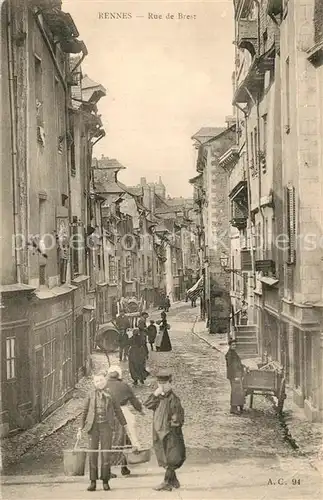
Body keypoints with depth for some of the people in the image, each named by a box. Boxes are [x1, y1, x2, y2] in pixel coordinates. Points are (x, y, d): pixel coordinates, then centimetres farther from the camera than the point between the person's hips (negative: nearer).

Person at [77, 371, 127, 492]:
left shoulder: (109, 395, 4)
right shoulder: (91, 395, 5)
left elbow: (117, 410, 12)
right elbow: (84, 412, 8)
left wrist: (124, 424, 15)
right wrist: (80, 429, 5)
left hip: (106, 426, -1)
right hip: (93, 426, 1)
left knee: (105, 453, -2)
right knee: (92, 453, 0)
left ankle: (105, 481, 9)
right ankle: (93, 482, 7)